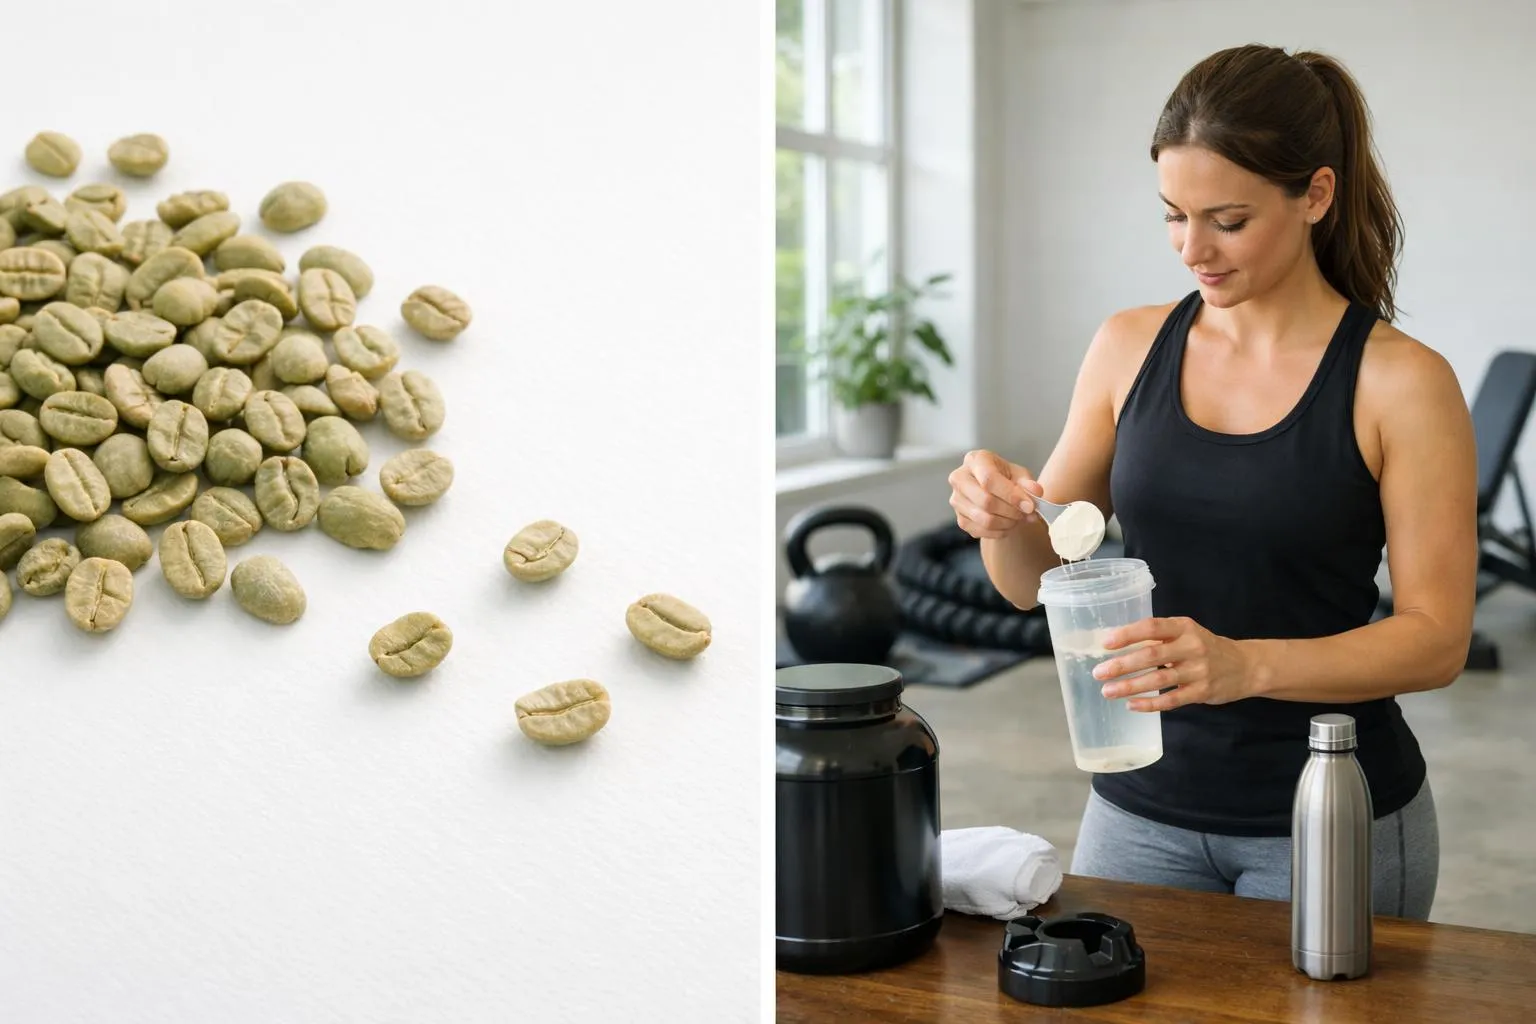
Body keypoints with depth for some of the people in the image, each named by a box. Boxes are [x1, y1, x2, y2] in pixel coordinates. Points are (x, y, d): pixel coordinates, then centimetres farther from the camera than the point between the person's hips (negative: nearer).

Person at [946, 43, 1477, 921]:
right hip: (1143, 805, 3)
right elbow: (1034, 579, 5)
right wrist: (1005, 522, -17)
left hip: (1329, 823, -3)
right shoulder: (1130, 348, 0)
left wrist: (1247, 664, -28)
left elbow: (1438, 638, -12)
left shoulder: (1400, 381, -11)